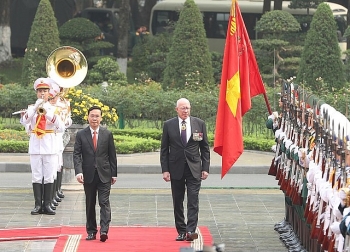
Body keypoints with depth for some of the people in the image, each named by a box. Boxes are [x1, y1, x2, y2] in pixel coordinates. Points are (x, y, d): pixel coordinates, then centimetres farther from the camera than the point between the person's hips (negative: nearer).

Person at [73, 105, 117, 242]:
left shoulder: (107, 134, 4)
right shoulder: (81, 135, 2)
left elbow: (112, 155, 6)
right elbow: (76, 154, -2)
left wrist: (114, 173, 4)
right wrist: (78, 171, -16)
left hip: (104, 174, -1)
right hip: (88, 175, 1)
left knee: (104, 202, -10)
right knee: (90, 204, 8)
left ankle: (104, 230, -17)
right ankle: (91, 231, 14)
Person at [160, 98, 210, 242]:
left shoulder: (199, 124, 4)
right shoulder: (169, 125, 3)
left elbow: (205, 148, 8)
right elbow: (164, 149, 4)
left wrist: (205, 168, 1)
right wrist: (165, 170, -4)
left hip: (194, 168, -1)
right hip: (176, 169, 1)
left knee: (193, 201, -9)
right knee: (178, 202, 5)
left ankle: (190, 231, -13)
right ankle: (181, 231, 13)